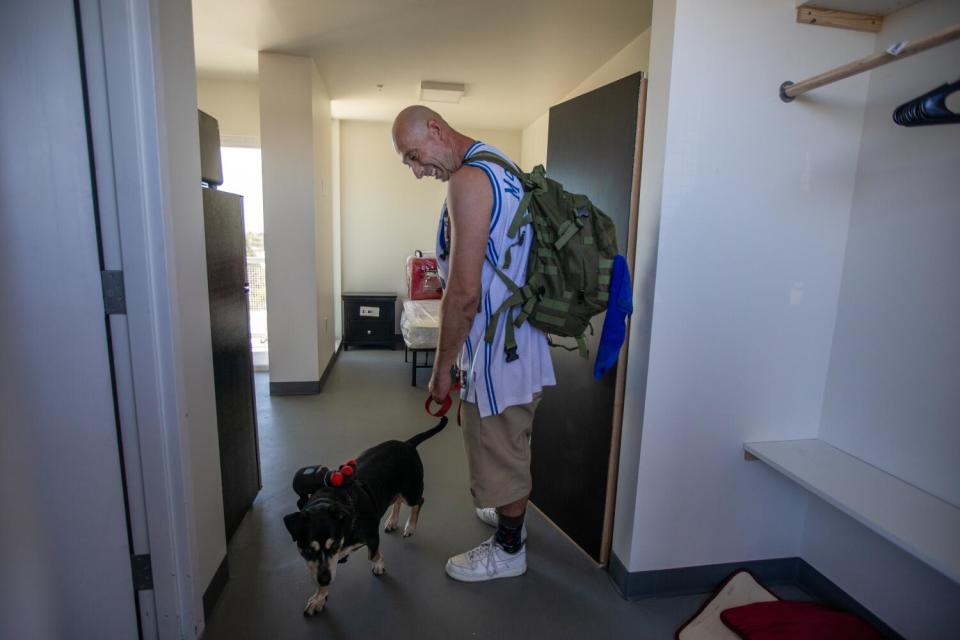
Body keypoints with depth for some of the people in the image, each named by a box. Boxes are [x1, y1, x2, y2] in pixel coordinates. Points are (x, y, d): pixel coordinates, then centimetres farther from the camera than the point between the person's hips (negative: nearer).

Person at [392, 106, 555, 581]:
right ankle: (508, 514, 47)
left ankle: (508, 550, 30)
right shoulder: (501, 168, 12)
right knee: (511, 444, 26)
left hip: (497, 348, -10)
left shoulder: (469, 180, -20)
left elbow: (464, 292, -25)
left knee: (499, 450, 9)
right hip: (524, 340, 10)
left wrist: (441, 367, -14)